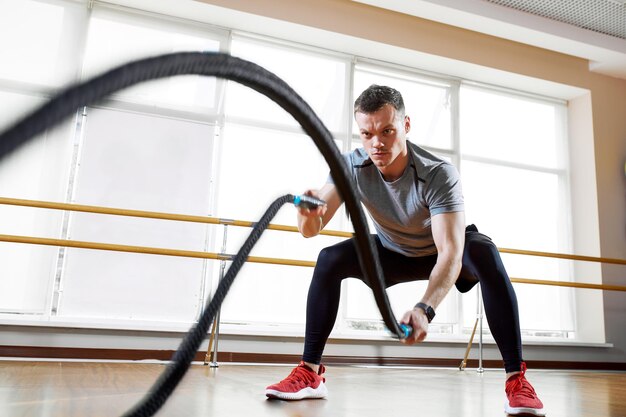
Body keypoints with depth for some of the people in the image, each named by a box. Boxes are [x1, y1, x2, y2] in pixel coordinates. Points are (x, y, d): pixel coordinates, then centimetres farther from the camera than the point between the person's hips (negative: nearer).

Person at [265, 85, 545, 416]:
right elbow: (311, 230, -30)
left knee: (485, 253, -35)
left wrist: (425, 308, -59)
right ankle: (309, 374, -13)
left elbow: (450, 251, -42)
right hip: (393, 253, 3)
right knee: (329, 260, -22)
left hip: (440, 251, -2)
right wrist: (308, 213, -55)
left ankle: (516, 377, -27)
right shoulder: (351, 166, -24)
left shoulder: (439, 174, -34)